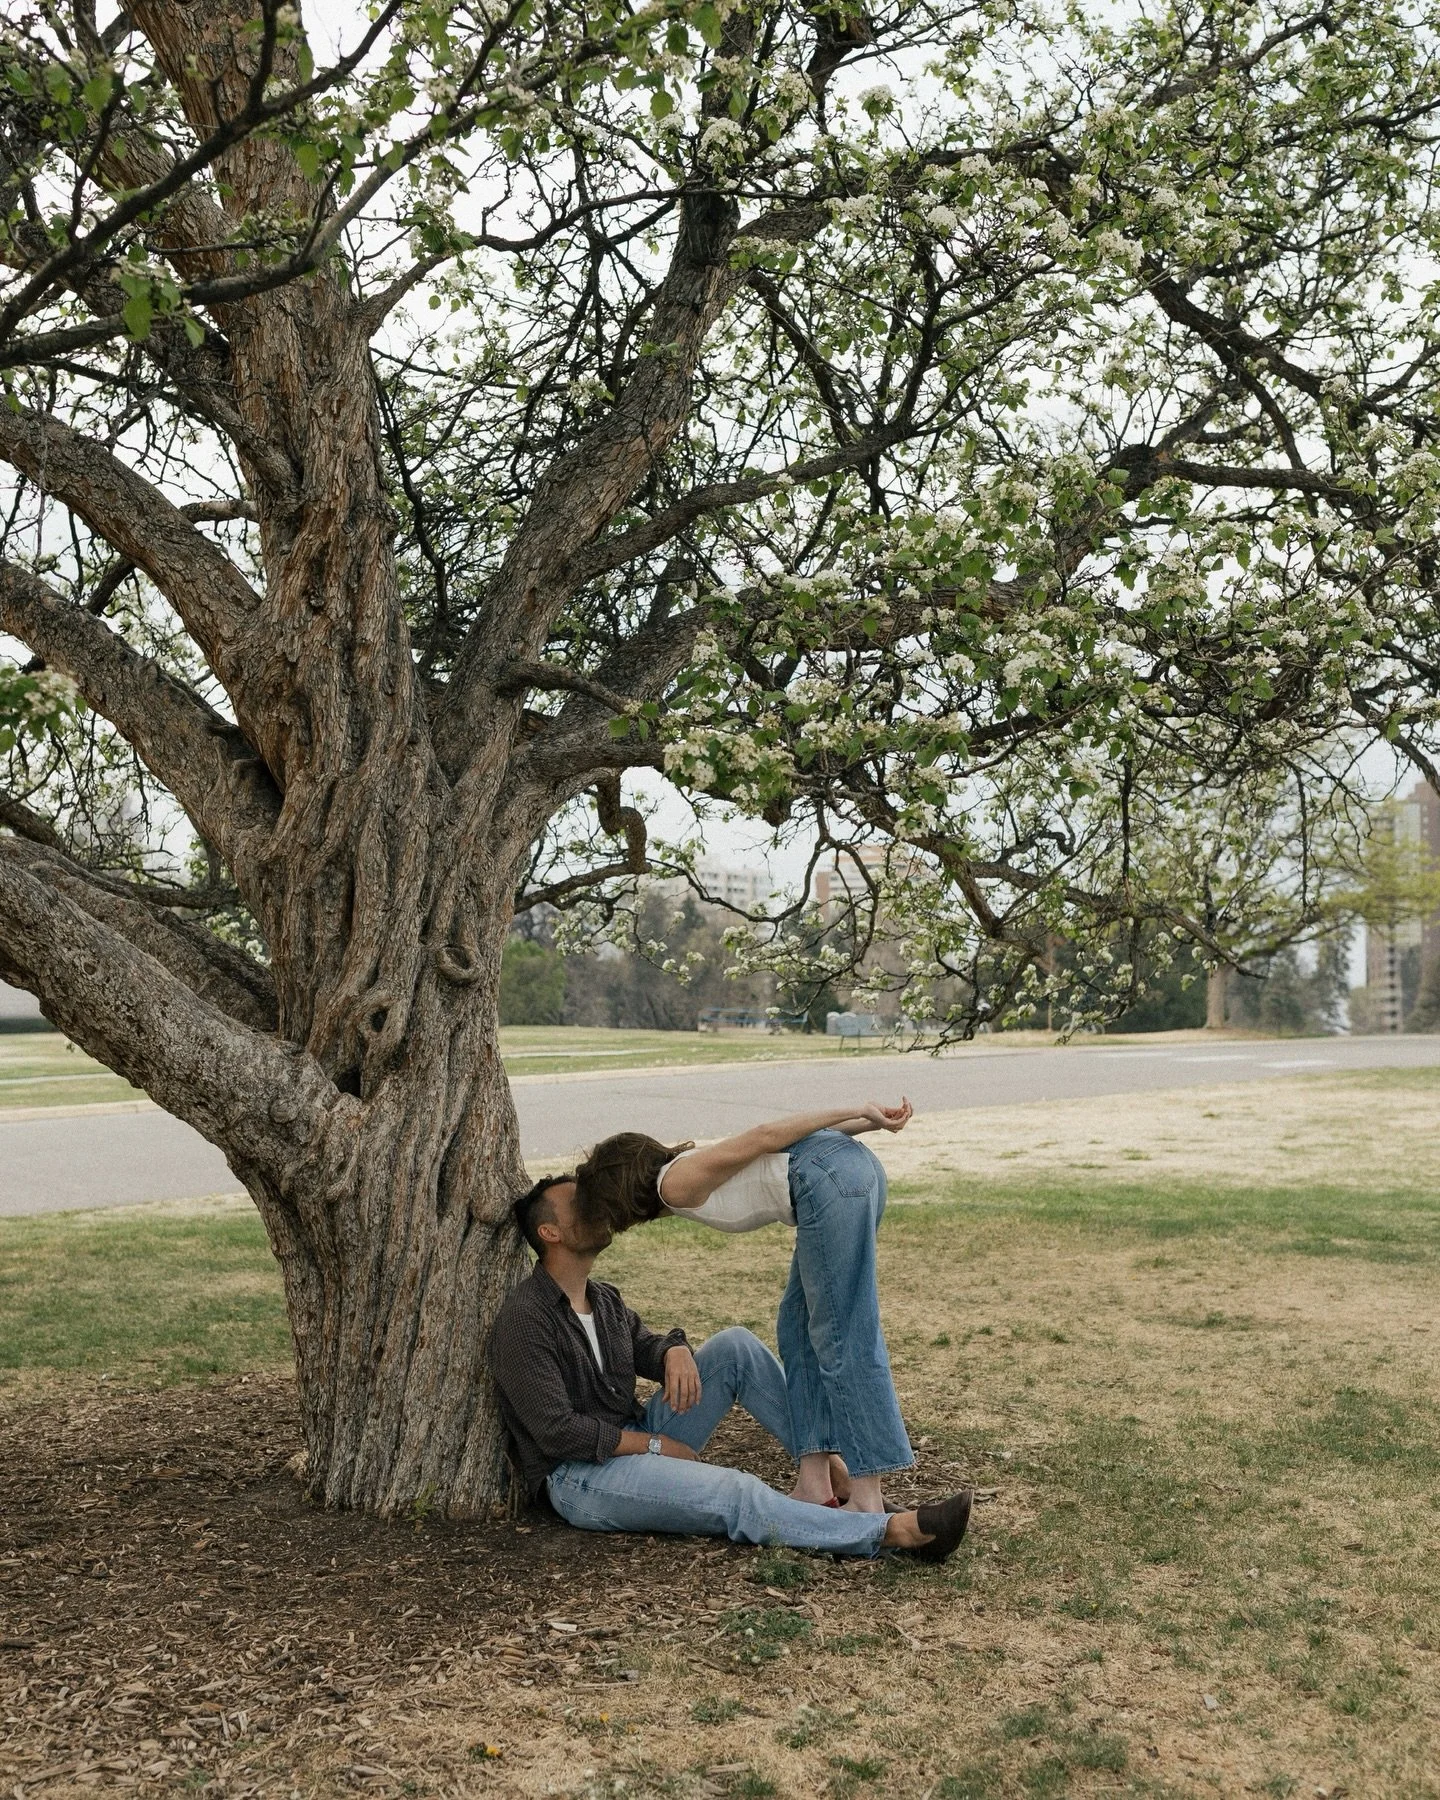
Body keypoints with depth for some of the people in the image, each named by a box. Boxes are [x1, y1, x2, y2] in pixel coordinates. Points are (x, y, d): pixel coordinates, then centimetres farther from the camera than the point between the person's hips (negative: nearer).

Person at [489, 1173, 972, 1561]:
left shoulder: (602, 1298, 10)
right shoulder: (524, 1320, -17)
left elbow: (644, 1345, 19)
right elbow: (557, 1432, -22)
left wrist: (675, 1351, -9)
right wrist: (658, 1446, -16)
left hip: (636, 1443, 9)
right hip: (579, 1477, -9)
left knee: (734, 1346, -5)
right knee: (735, 1495, -30)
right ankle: (894, 1531, -36)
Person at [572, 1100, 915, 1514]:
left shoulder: (676, 1184, 2)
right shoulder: (693, 1169, 27)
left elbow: (761, 1138, -4)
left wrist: (859, 1113, -3)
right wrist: (868, 1119, 12)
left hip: (831, 1181, -10)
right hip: (854, 1167, 10)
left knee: (840, 1340, -3)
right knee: (797, 1329, 14)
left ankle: (868, 1498, 2)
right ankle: (816, 1482, 15)